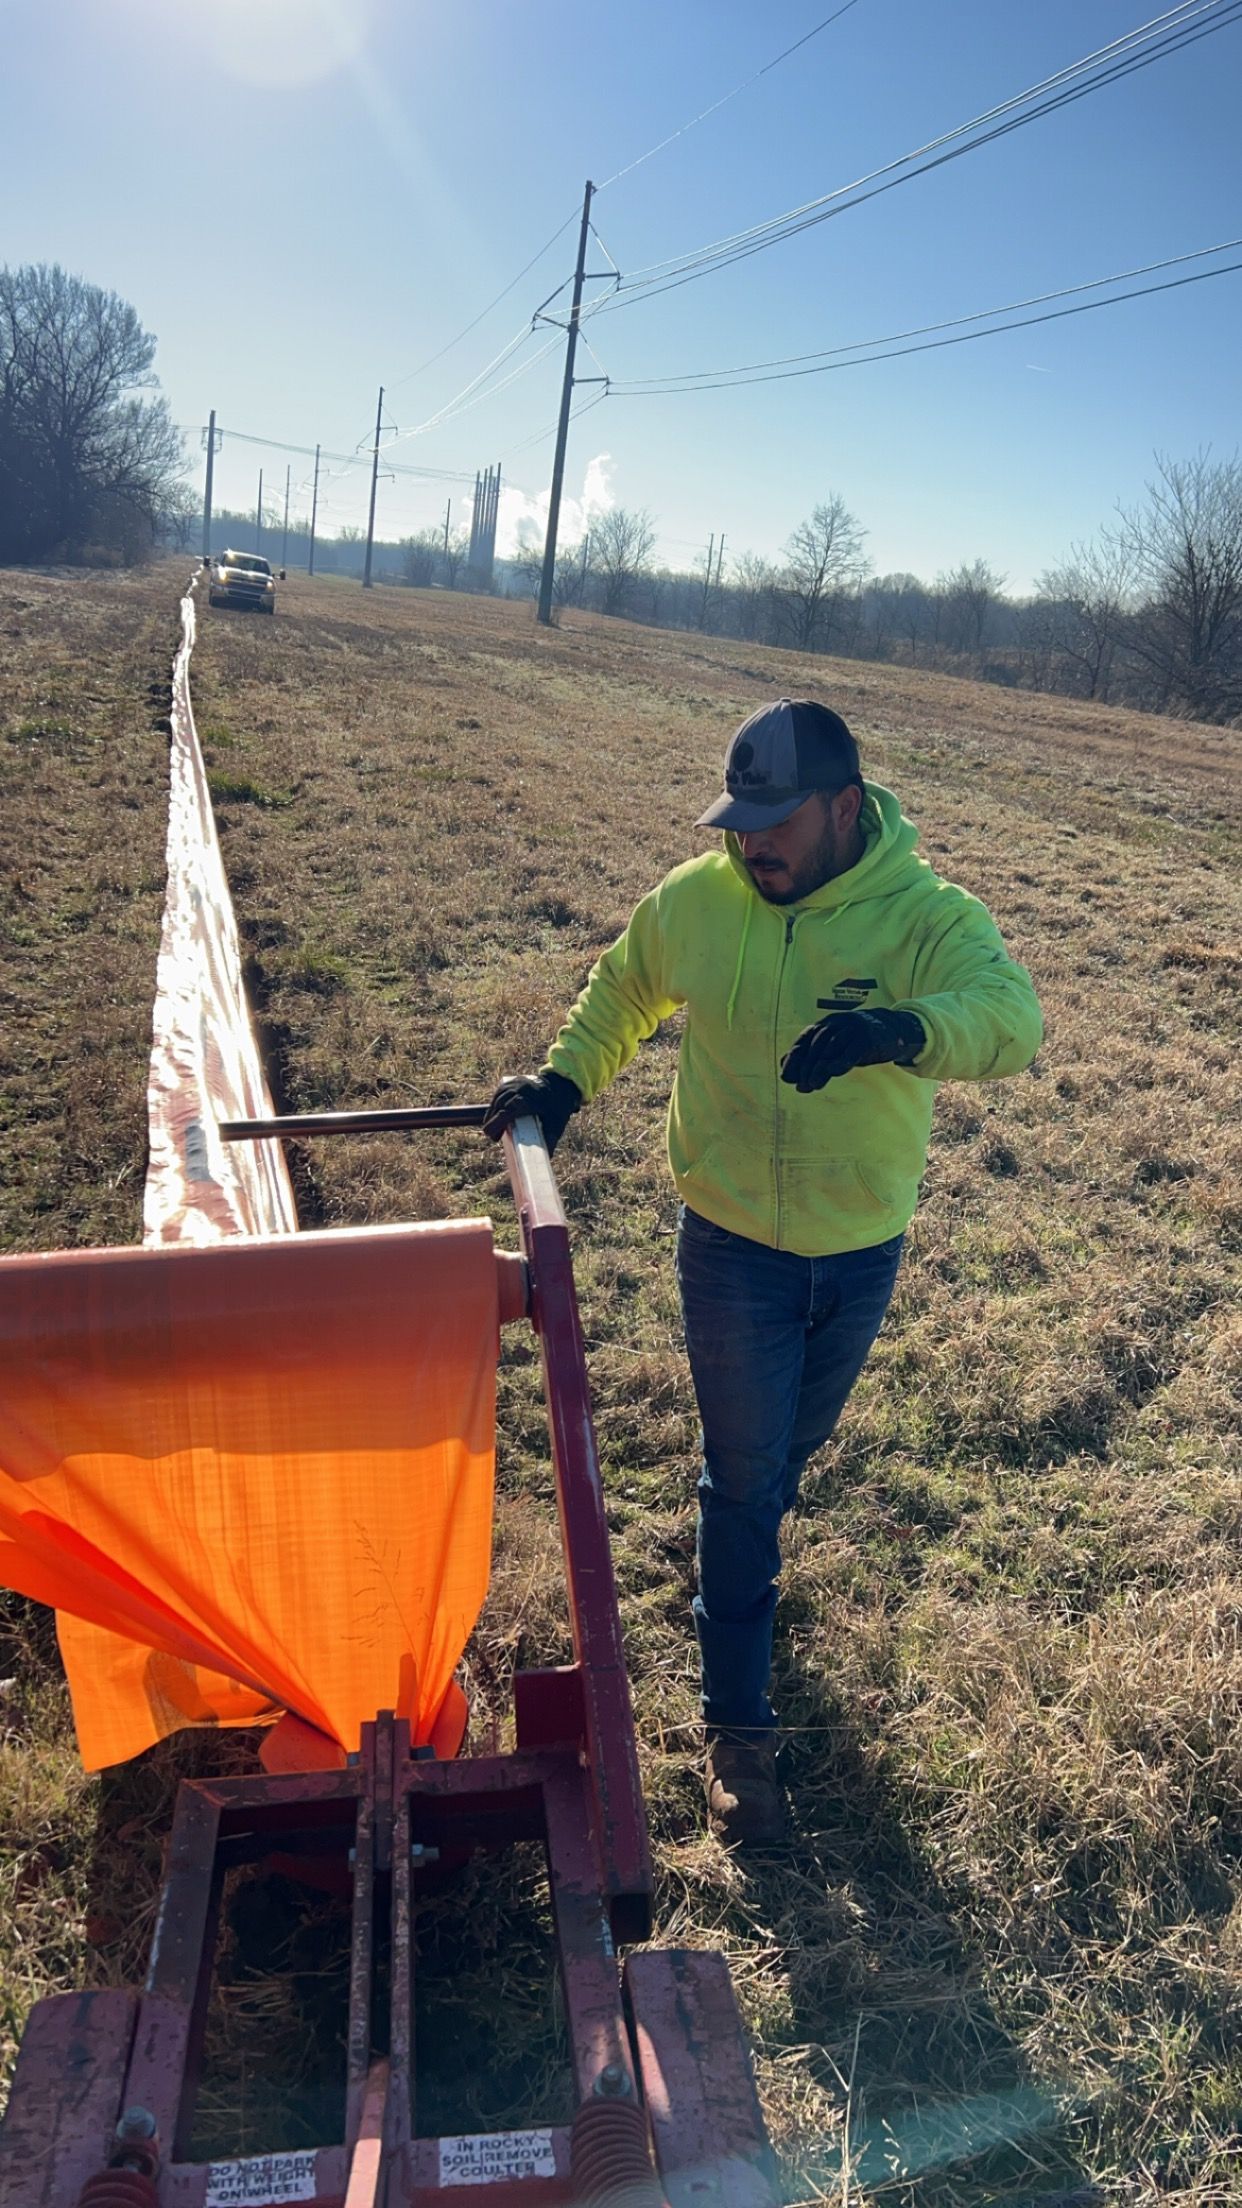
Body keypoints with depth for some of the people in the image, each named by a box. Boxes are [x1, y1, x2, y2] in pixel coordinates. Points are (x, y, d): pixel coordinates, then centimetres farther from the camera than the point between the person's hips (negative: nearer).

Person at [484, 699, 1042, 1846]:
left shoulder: (926, 915, -18)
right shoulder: (696, 899, -10)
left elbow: (1013, 1015, -37)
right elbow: (623, 989, 10)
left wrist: (901, 1029, -56)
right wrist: (565, 1077, -5)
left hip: (862, 1251, 1)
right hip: (733, 1246, -1)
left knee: (790, 1447, 25)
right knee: (744, 1476, 4)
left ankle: (740, 1565, 58)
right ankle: (739, 1726, 19)